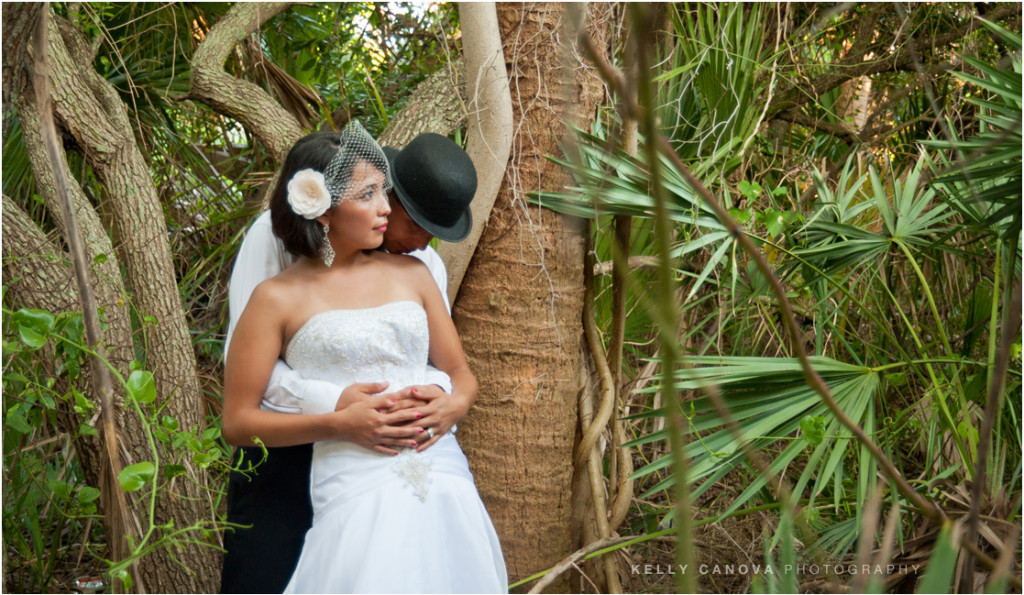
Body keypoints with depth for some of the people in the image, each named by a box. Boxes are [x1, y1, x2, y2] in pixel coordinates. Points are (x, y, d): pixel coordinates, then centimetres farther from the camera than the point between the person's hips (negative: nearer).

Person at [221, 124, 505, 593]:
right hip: (357, 490, -4)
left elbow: (460, 371, 20)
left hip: (445, 475, 4)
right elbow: (237, 422, 1)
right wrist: (339, 423, -11)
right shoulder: (278, 299, 1)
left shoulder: (410, 273, 13)